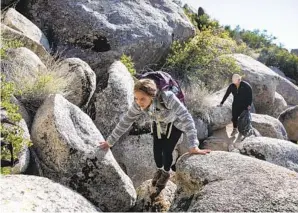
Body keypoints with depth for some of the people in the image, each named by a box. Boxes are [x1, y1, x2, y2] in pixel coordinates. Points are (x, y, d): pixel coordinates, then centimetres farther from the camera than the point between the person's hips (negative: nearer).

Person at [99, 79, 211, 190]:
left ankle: (166, 173, 30)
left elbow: (186, 118, -49)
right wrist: (110, 141, -14)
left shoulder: (168, 97, -46)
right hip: (158, 125, 3)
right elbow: (126, 121, -18)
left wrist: (193, 146, -57)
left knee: (167, 151, -5)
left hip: (175, 124, -3)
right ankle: (159, 170, 38)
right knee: (157, 150, 2)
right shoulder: (138, 104, -31)